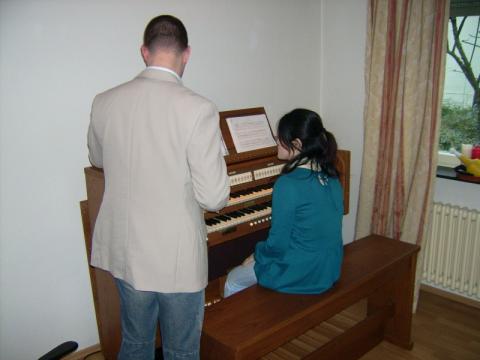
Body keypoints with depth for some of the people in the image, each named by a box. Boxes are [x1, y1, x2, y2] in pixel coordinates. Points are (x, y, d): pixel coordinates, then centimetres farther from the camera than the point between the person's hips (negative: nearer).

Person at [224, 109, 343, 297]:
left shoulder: (288, 184, -25)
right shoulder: (331, 178, -1)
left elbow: (277, 244, -20)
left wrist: (256, 256, 0)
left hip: (299, 276, -7)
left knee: (233, 280, 15)